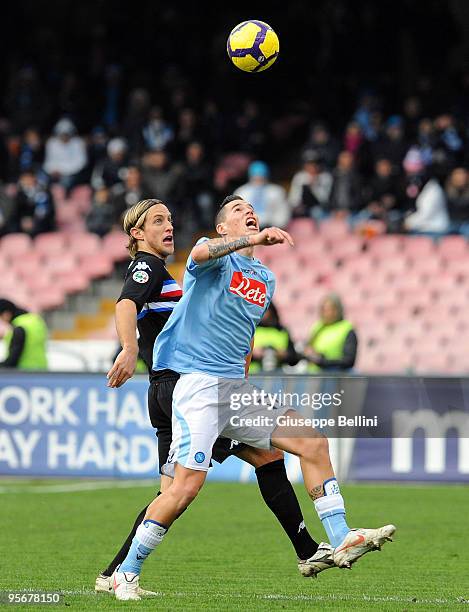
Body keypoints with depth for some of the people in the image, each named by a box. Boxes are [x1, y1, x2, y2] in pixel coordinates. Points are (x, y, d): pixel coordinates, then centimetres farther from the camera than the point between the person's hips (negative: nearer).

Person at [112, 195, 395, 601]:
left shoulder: (266, 279, 20)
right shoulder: (216, 258, -3)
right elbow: (202, 253, -30)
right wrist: (255, 239, -43)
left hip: (237, 389, 8)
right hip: (198, 381, -8)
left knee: (313, 443, -1)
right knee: (187, 485, -18)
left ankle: (341, 540, 3)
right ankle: (126, 574, -7)